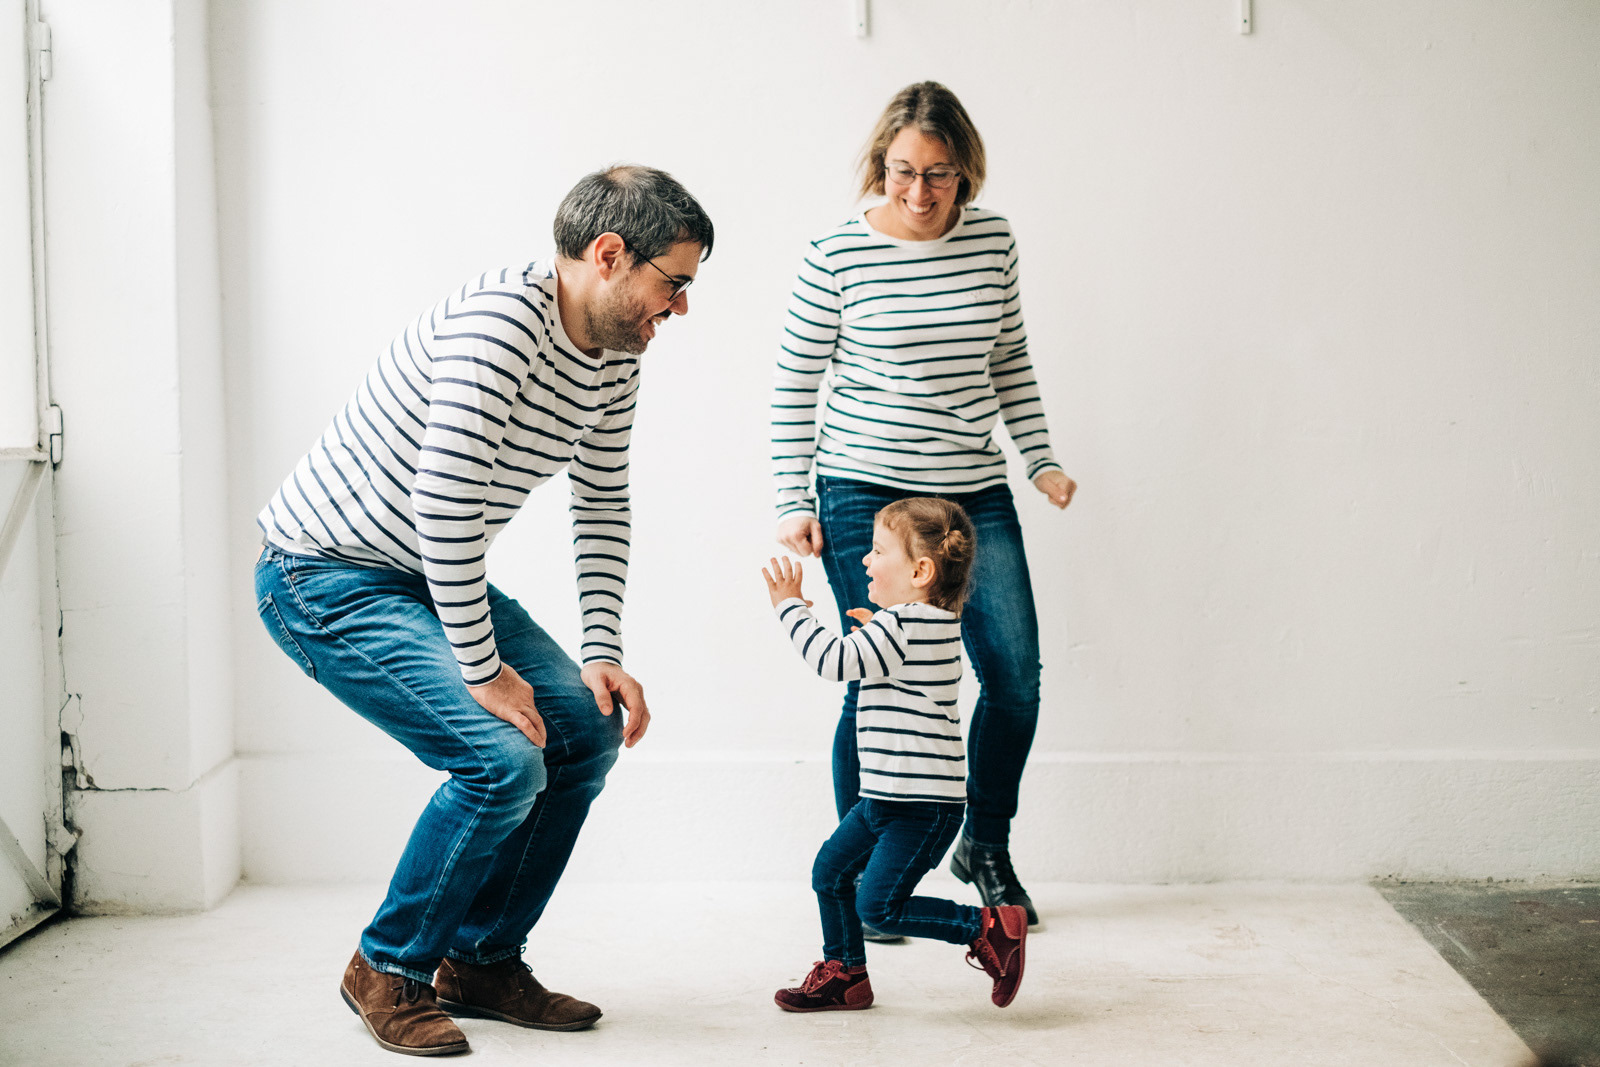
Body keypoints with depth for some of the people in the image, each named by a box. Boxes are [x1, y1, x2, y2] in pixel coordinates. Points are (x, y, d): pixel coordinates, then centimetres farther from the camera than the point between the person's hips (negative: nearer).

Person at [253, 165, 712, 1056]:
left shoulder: (617, 354, 1)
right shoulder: (498, 319, -28)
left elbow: (603, 504, 11)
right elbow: (444, 503, -32)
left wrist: (604, 654, 2)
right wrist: (482, 670, -26)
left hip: (439, 577, 9)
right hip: (327, 580, -9)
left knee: (588, 732, 2)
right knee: (504, 759, -21)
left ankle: (481, 959, 15)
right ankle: (389, 968, 2)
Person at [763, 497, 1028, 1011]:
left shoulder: (903, 626, -19)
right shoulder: (933, 623, 11)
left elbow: (835, 661, -22)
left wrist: (791, 607, -14)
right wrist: (878, 630, 24)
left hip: (922, 805, -10)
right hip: (887, 796, 10)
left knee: (878, 905, -9)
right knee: (831, 871, 15)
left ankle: (988, 929, -2)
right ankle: (844, 972, 27)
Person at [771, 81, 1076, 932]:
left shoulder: (993, 241, 4)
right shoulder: (837, 255, -8)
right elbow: (794, 384, -3)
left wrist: (1041, 459, 8)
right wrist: (794, 504, -5)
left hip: (976, 495, 5)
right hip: (867, 495, -4)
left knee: (1016, 679, 4)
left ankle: (984, 846, 27)